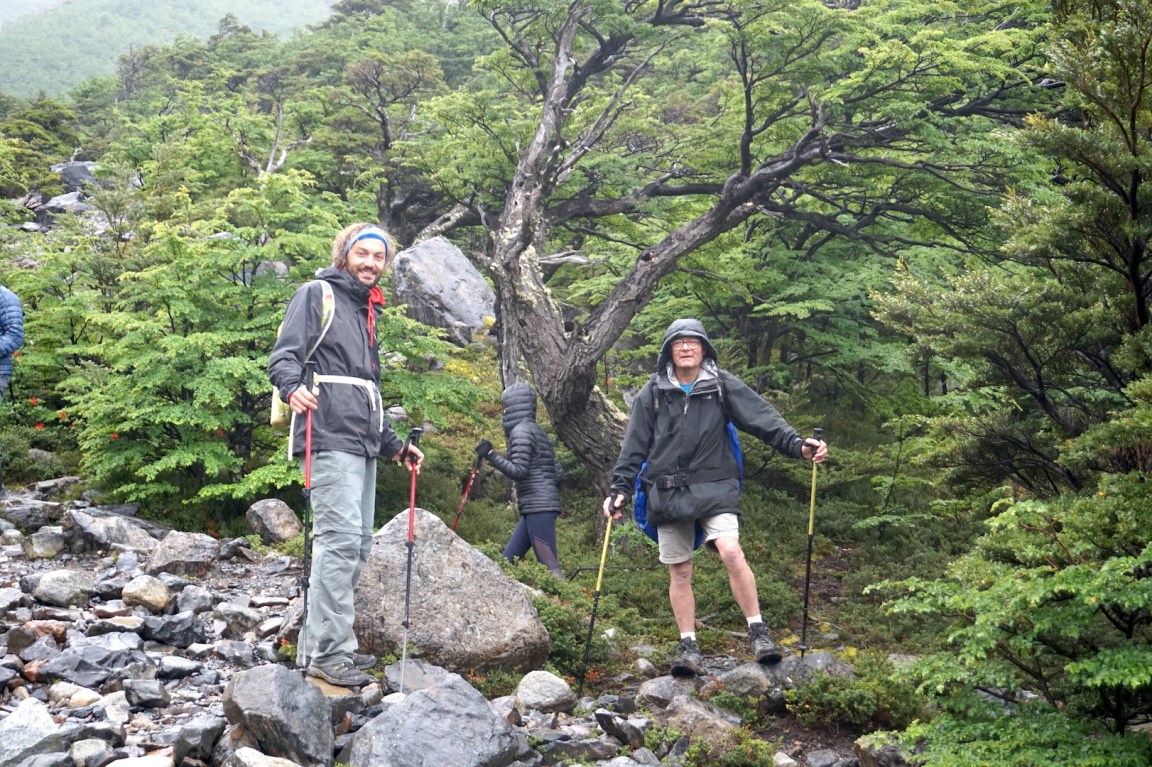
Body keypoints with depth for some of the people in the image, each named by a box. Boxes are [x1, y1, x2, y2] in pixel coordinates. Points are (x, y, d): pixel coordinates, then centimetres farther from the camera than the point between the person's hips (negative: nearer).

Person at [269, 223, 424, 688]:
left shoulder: (368, 313, 27)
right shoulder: (316, 294, 2)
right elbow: (283, 356, -10)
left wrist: (394, 446, 29)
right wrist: (293, 388, -31)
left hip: (362, 442, 9)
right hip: (330, 437, -9)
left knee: (358, 545, 7)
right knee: (340, 538, -16)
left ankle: (322, 645, 14)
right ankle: (330, 654, -15)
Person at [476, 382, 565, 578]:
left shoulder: (521, 430, -8)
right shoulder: (536, 431, 19)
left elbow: (518, 471, -17)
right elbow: (558, 473, 16)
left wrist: (490, 455, -11)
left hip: (538, 506, -10)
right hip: (538, 506, 10)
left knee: (549, 566, -12)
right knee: (507, 561, 10)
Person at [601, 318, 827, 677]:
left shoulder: (723, 386, 3)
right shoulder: (653, 393, 7)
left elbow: (763, 418, -5)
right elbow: (634, 446, 9)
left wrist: (797, 444, -19)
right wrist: (619, 489, 3)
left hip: (714, 488, -2)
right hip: (668, 494, 2)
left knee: (732, 553, -21)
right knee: (679, 572, 5)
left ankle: (758, 631, -9)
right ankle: (688, 647, 14)